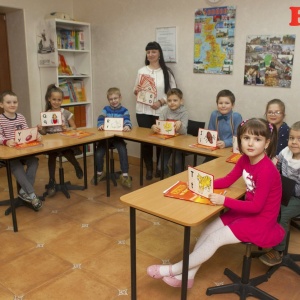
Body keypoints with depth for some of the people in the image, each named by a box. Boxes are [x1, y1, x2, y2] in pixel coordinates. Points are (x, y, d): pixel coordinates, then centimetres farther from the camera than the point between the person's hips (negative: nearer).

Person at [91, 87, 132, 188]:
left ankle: (125, 175, -11)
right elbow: (100, 120, -3)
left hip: (118, 136, -1)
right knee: (98, 153, -12)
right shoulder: (106, 109, 10)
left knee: (123, 151, -25)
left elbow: (127, 121, -13)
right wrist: (100, 125, -27)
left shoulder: (124, 110, 4)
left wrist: (127, 126, -37)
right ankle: (99, 172, 16)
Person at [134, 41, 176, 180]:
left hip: (160, 112, -2)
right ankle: (149, 169, 18)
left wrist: (161, 102, -16)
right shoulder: (141, 71, 8)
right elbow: (136, 91, 14)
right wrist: (136, 91, -9)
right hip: (143, 112, 2)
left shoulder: (166, 72, -1)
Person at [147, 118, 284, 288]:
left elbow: (256, 206, -26)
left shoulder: (266, 170, -29)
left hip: (262, 220, -8)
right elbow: (227, 181, 4)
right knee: (209, 230, -1)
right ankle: (188, 276, 9)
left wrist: (224, 201, -27)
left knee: (215, 238, -12)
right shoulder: (245, 159, -3)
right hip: (248, 211, 8)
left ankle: (174, 270, 3)